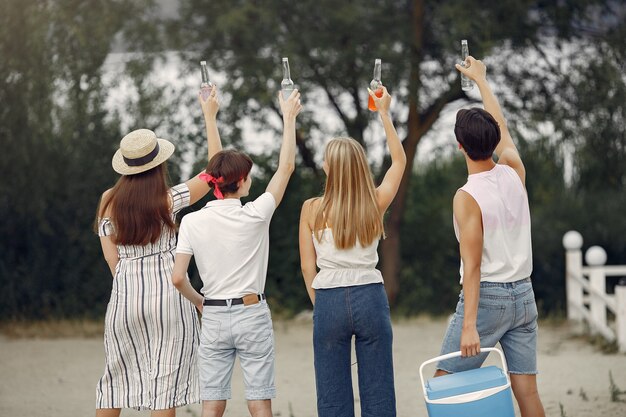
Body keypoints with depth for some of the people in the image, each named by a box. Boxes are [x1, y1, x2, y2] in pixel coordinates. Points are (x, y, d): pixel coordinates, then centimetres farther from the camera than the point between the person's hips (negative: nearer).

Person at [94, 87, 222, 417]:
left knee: (118, 376, 12)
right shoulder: (168, 200, -6)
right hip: (166, 293, -3)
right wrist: (210, 117, 6)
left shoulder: (109, 202, 2)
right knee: (166, 379, 1)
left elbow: (111, 256, 4)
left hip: (124, 295, 3)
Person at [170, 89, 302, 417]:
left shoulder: (192, 222, -3)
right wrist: (289, 118, 9)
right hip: (252, 315, -2)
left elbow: (178, 278, -5)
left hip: (213, 318, 2)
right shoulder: (254, 216, -9)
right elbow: (286, 167, 1)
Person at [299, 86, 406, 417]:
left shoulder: (312, 210, -4)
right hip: (370, 297, 1)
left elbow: (308, 266, 0)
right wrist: (384, 114, 21)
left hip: (329, 301, -1)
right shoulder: (375, 204, -2)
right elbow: (399, 160, 15)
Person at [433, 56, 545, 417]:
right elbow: (502, 129, 22)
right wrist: (481, 79, 35)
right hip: (524, 294, 6)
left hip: (487, 296, -6)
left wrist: (469, 325, -21)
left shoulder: (467, 197, -16)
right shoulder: (514, 173, 1)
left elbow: (473, 265, -19)